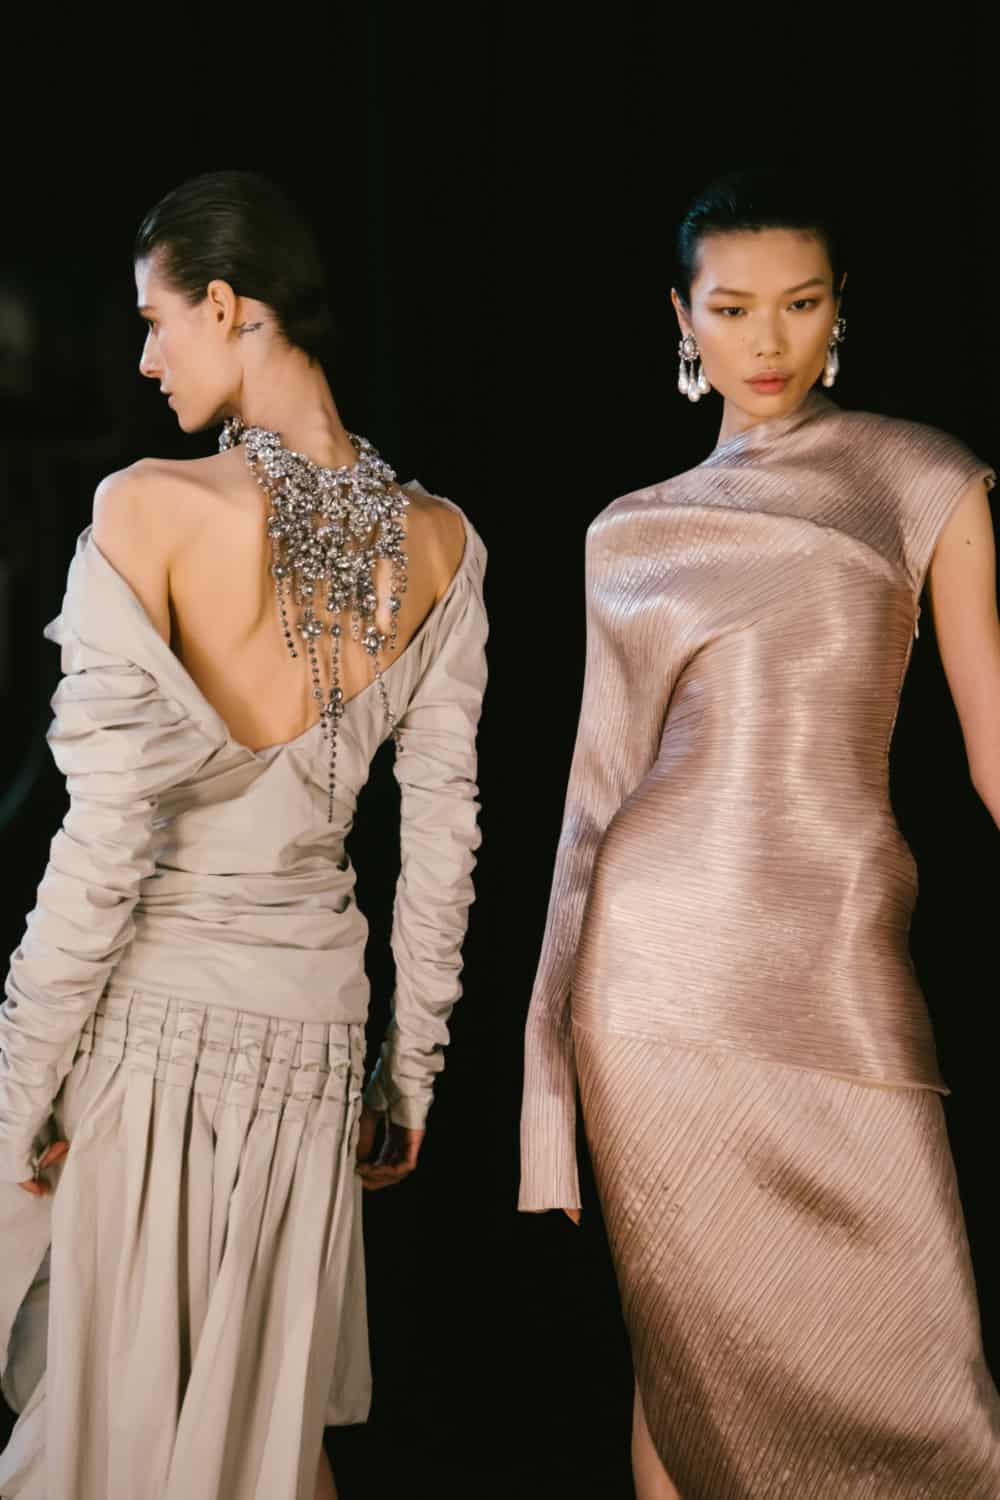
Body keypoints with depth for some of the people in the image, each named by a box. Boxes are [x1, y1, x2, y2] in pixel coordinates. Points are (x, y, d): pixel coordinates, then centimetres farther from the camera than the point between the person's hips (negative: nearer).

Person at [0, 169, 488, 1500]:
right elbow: (442, 839, 4)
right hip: (312, 1017, 4)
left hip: (150, 1010, -4)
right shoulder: (439, 543, 0)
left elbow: (108, 837, -17)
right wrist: (410, 1068, 14)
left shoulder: (150, 510, -15)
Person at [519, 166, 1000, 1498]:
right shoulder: (633, 533, 10)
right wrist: (559, 1019, 11)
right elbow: (604, 769, 13)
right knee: (692, 1350, 5)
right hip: (665, 965, 1)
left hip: (841, 963, -1)